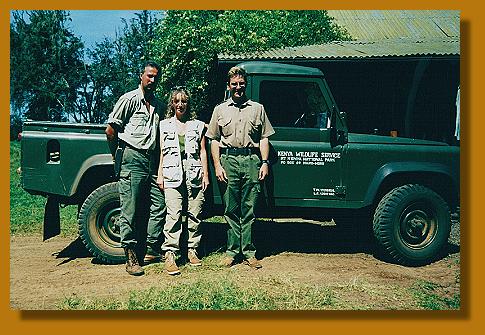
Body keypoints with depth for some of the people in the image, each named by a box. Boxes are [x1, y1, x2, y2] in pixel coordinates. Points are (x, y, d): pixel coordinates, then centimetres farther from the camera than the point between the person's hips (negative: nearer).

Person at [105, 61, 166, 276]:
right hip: (133, 158, -6)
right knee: (130, 210, -3)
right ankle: (131, 257, 3)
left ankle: (152, 249, 16)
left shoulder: (159, 105, 16)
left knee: (159, 205, 5)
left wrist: (160, 162, 15)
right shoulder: (129, 99, -3)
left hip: (153, 159, 7)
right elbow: (111, 130, -3)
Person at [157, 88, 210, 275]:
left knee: (194, 215, 4)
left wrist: (205, 174, 3)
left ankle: (192, 250, 16)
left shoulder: (198, 125, 14)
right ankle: (170, 255, -8)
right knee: (173, 215, -10)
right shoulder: (164, 125, 13)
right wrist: (159, 175, 3)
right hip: (172, 175, -1)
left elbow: (202, 151, 11)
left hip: (194, 174, 1)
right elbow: (161, 152, 10)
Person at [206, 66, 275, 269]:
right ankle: (232, 251, 13)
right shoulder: (220, 110, 13)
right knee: (231, 210, 4)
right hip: (228, 160, 0)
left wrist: (265, 163, 0)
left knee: (249, 210, 2)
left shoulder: (257, 109, 13)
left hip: (251, 159, 0)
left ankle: (249, 252, 9)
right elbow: (214, 140, 9)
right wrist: (217, 165, -2)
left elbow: (264, 138, 11)